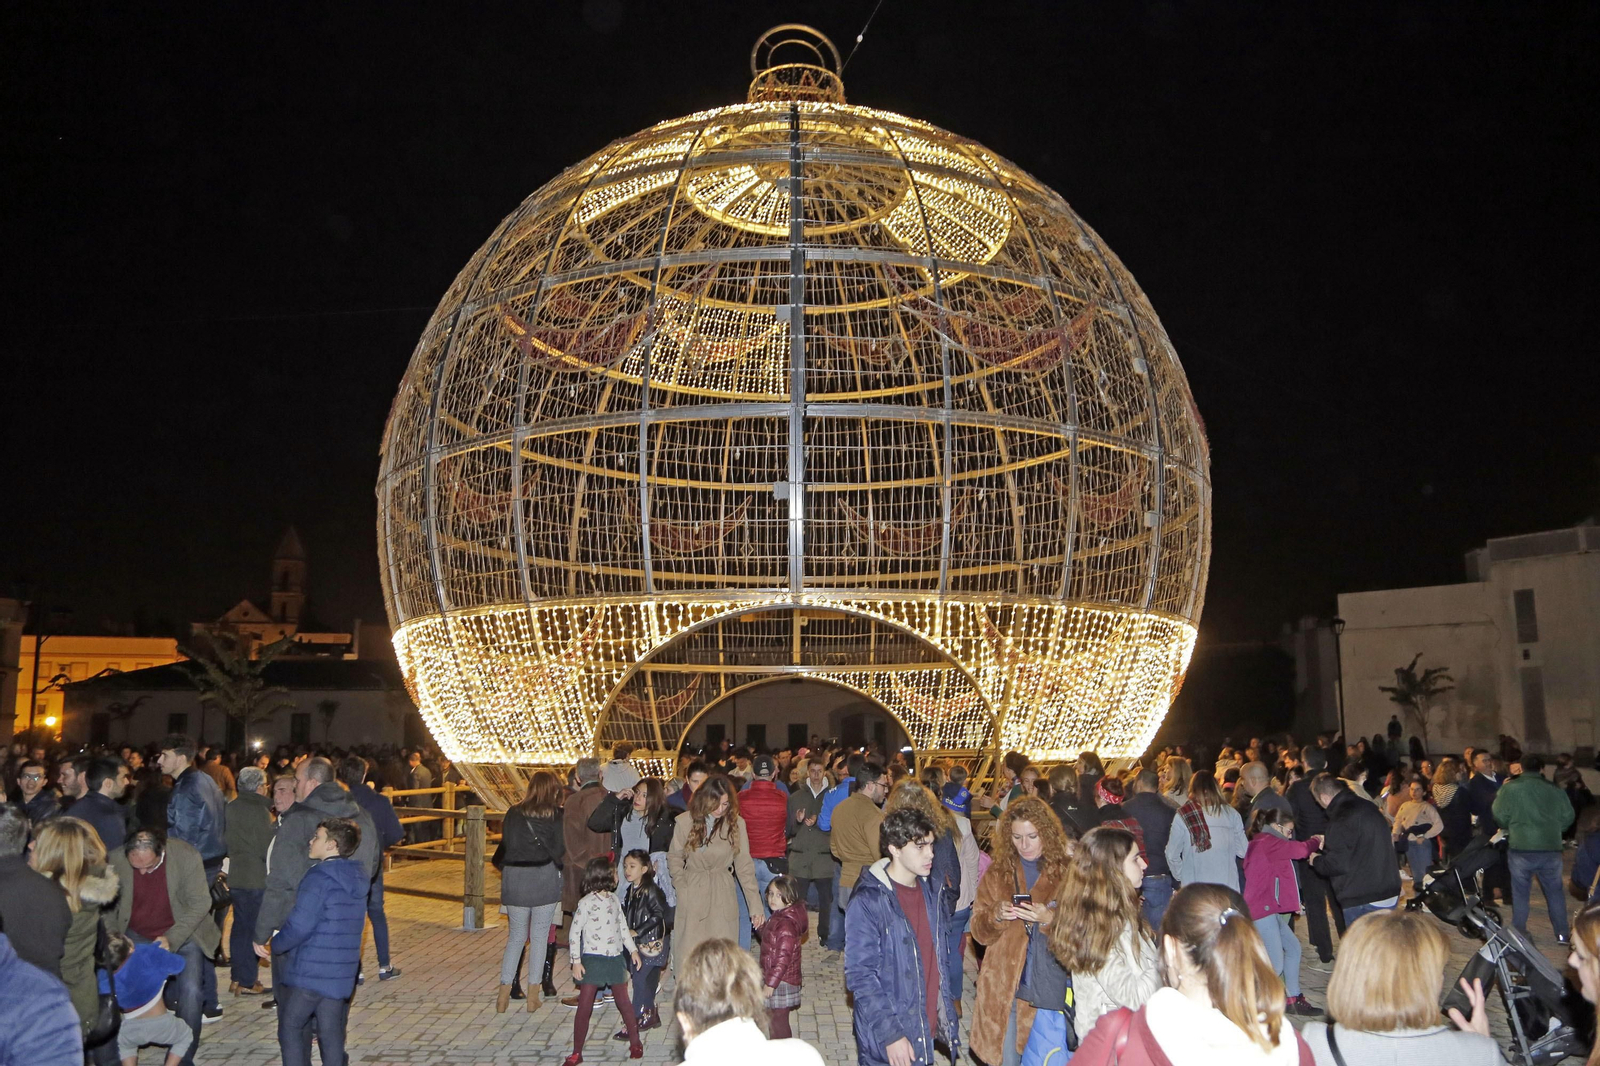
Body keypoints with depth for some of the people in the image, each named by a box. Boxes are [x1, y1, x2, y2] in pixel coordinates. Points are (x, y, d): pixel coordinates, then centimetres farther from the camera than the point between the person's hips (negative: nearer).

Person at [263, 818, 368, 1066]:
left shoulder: (319, 878, -17)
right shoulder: (358, 880, 9)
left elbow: (298, 927, -19)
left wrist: (275, 944, 0)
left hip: (310, 971, -7)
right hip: (342, 973, 7)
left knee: (290, 1026, 9)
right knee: (331, 1033, 12)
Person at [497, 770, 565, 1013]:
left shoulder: (514, 813, 3)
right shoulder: (555, 814, -3)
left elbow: (505, 844, 3)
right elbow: (559, 849, -3)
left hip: (514, 877, 2)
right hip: (544, 878, -2)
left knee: (516, 936, 13)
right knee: (540, 936, 7)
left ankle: (504, 994, 8)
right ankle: (533, 996, 9)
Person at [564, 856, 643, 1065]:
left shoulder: (614, 899, 7)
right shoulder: (586, 903, -12)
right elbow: (574, 932, -10)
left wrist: (633, 949, 12)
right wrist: (576, 961, -13)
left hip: (615, 958, 5)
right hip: (592, 959, -5)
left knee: (623, 1002, 13)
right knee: (584, 1007, -2)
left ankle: (635, 1043, 27)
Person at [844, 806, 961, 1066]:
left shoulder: (930, 890, 3)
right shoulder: (867, 901, -18)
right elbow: (860, 975, -18)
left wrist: (947, 1012, 11)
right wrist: (891, 1034, -20)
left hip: (926, 1028, 6)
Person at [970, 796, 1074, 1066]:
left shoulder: (1068, 870, -3)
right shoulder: (998, 871, 6)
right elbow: (979, 932, 6)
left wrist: (1049, 919, -22)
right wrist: (996, 916, -14)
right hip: (1004, 984, 2)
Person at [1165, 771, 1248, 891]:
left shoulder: (1183, 816, -5)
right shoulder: (1231, 814, 0)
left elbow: (1172, 855, 1)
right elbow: (1243, 851, 5)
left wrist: (1181, 877, 16)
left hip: (1194, 890, -2)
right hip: (1228, 887, 2)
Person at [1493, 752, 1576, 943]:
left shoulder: (1510, 788, -6)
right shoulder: (1555, 790, 3)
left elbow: (1499, 815, -2)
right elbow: (1568, 817, 9)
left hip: (1521, 847, -2)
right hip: (1551, 847, 2)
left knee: (1520, 892, 10)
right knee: (1555, 891, 16)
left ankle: (1519, 933, 13)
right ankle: (1562, 933, 20)